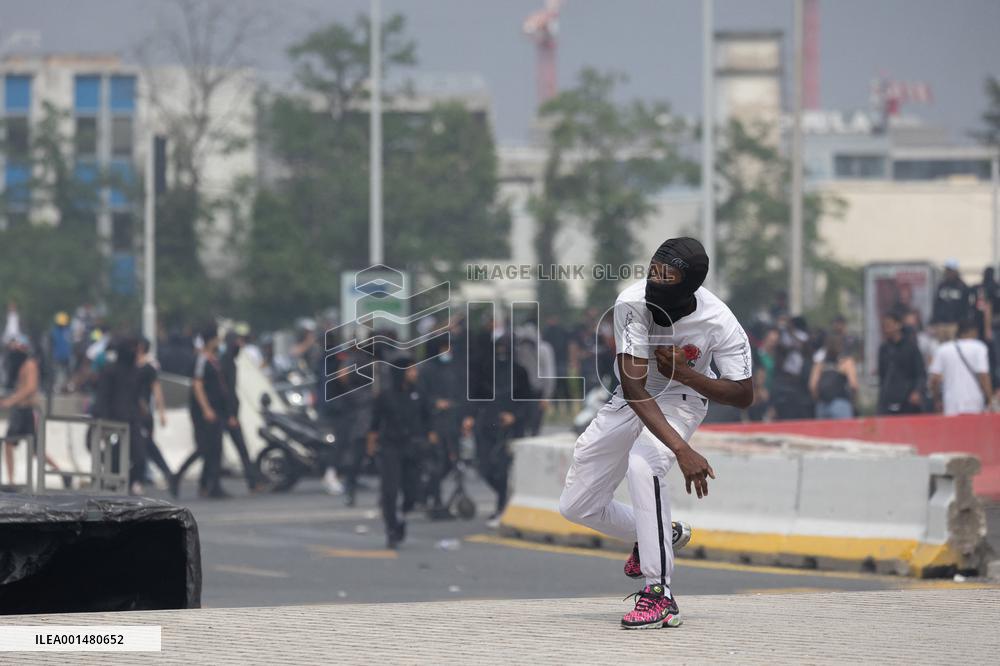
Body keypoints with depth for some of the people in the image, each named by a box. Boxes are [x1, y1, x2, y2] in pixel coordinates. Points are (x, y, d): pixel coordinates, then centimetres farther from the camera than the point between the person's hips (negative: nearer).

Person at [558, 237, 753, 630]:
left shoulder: (720, 324, -30)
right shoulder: (632, 303, -32)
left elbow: (743, 395, -18)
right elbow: (633, 386, -37)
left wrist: (685, 373, -32)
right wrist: (681, 449, -45)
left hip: (680, 400, -3)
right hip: (631, 402, 3)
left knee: (642, 464, -35)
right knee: (575, 506, 6)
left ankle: (659, 594, -30)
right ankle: (661, 536, 35)